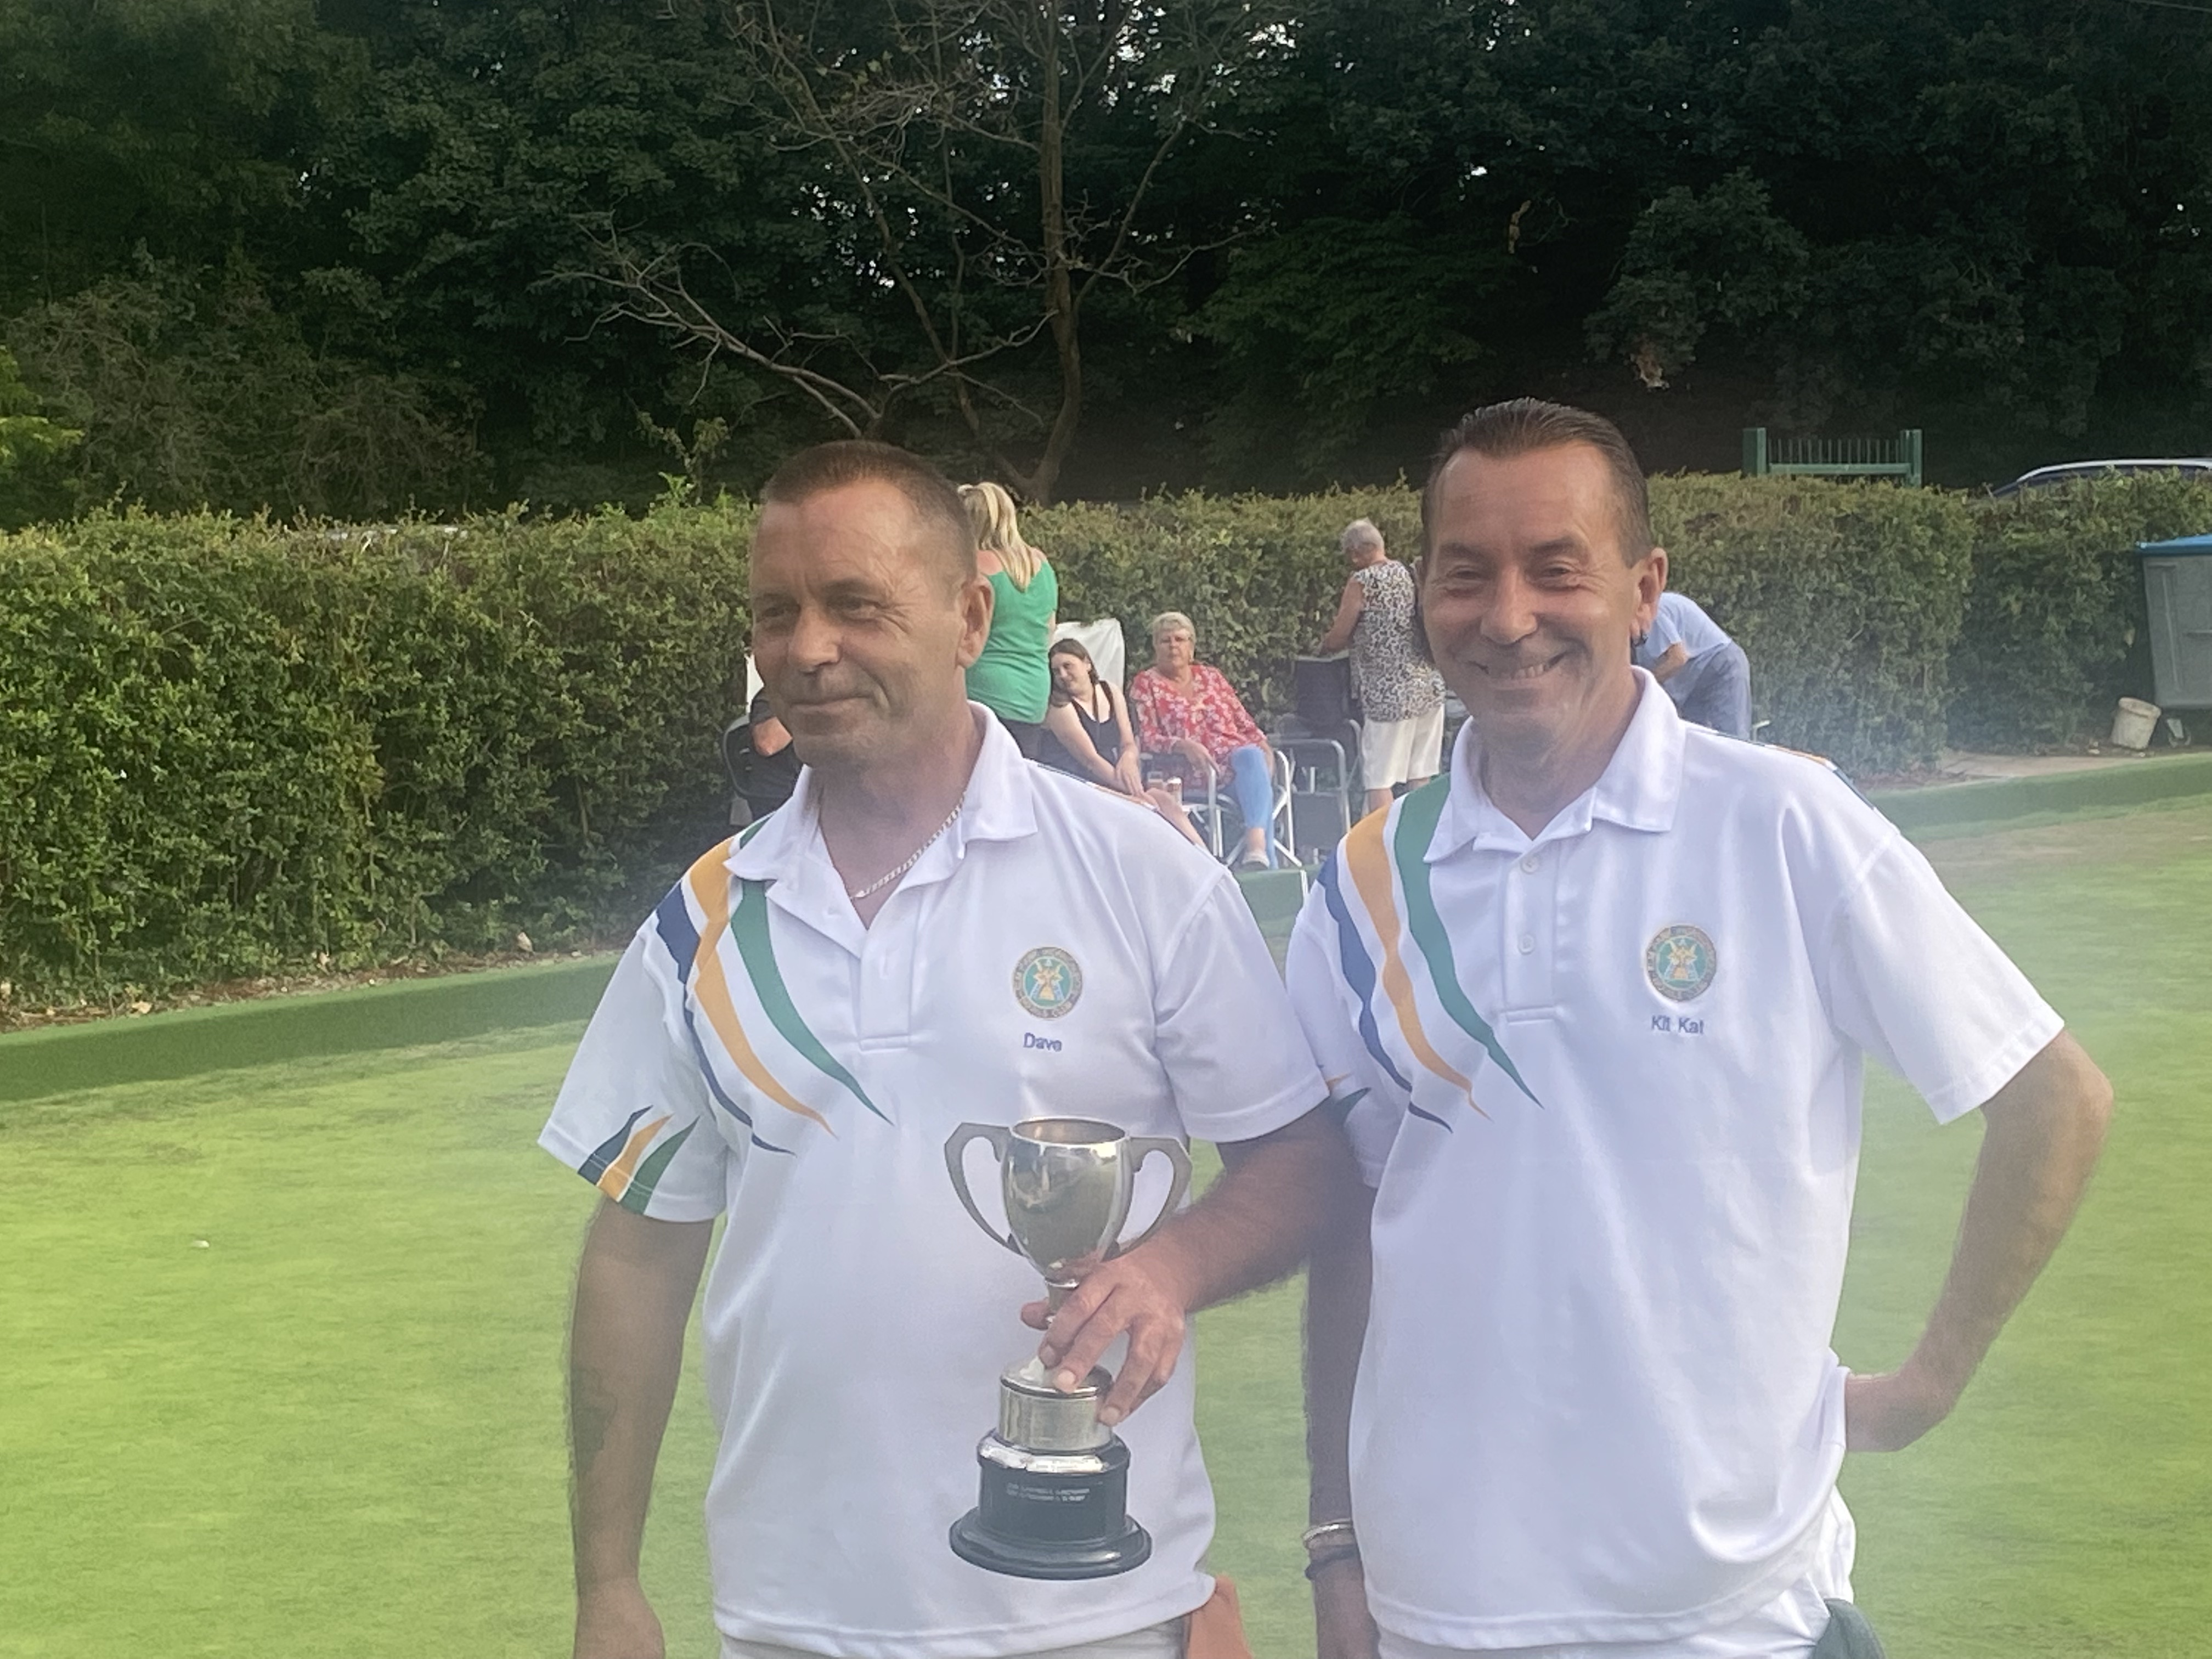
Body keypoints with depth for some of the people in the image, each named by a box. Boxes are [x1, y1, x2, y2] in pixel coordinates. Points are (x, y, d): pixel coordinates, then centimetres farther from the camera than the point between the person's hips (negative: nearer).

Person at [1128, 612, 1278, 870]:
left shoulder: (1211, 677, 24)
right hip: (1192, 771, -4)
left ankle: (1257, 846, -51)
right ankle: (1266, 861, -45)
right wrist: (1184, 746, -18)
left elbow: (1245, 723, 23)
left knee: (1252, 756, -34)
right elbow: (1148, 738, 0)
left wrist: (1264, 746, 2)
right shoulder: (1145, 684, 12)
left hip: (1238, 754, 4)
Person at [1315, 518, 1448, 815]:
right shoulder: (1410, 574, 10)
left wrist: (1324, 643, 18)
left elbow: (1338, 638, -4)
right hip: (1428, 687, 7)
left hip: (1389, 694, -7)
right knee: (1421, 777, 12)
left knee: (1379, 779, -2)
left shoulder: (1363, 582, -9)